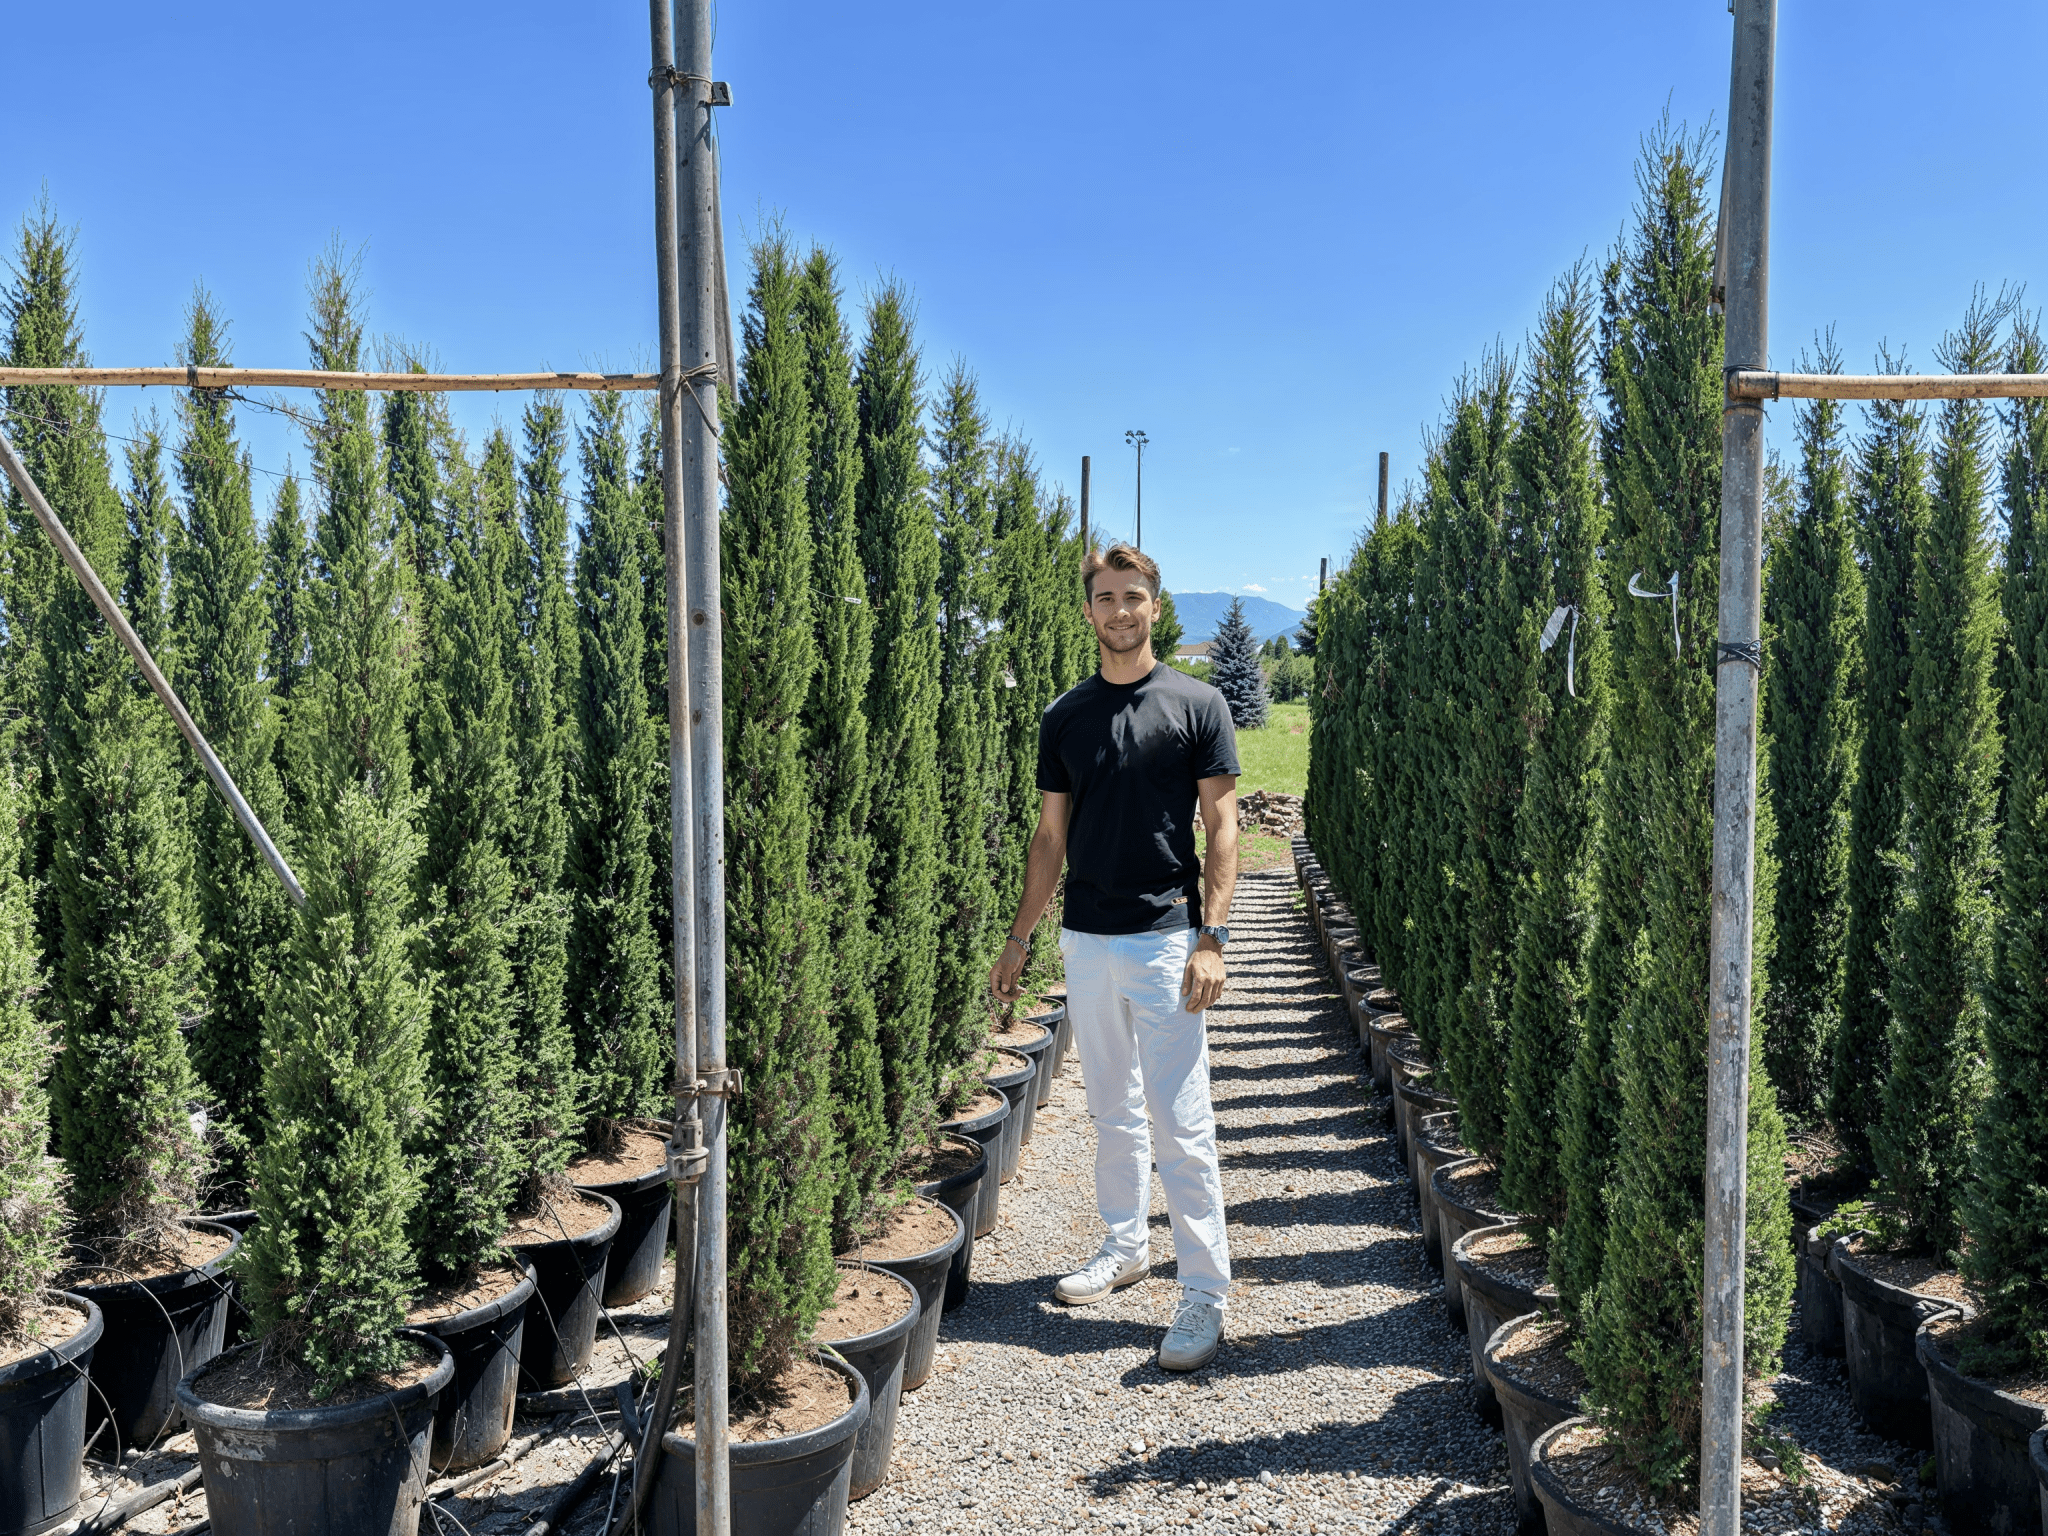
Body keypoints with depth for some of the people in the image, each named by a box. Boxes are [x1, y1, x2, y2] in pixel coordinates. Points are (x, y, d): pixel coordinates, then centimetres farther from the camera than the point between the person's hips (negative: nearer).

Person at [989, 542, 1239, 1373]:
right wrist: (1019, 938, 10)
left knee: (1180, 1121, -5)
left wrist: (1211, 937, -14)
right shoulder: (1064, 716, 8)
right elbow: (1051, 833, 11)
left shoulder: (1197, 705, -4)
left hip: (1166, 938, -5)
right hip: (1086, 938, 5)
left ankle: (1205, 1292, 3)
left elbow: (1221, 823, -6)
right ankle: (1125, 1246, 32)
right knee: (1111, 1110, 16)